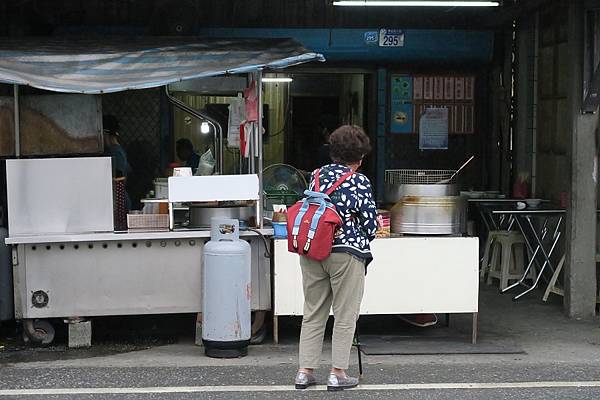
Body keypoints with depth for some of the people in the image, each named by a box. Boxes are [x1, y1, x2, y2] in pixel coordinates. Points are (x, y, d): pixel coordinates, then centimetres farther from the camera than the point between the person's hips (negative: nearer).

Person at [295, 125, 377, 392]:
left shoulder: (317, 176, 8)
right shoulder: (360, 181, -7)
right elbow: (370, 224, -6)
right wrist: (360, 241, 13)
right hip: (346, 253, -5)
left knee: (313, 314, 12)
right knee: (345, 316, 4)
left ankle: (305, 371, 14)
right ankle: (337, 374, 6)